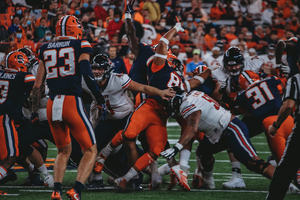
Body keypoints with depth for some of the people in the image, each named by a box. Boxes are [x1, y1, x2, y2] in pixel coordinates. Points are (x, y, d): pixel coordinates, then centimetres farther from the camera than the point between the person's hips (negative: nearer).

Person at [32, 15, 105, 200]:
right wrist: (100, 99, -6)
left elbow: (38, 85, 15)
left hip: (52, 104, 5)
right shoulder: (80, 46, 3)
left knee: (64, 151, 22)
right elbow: (86, 72, -12)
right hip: (72, 102, -5)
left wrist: (35, 111, 22)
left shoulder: (46, 50, 16)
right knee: (90, 151, 6)